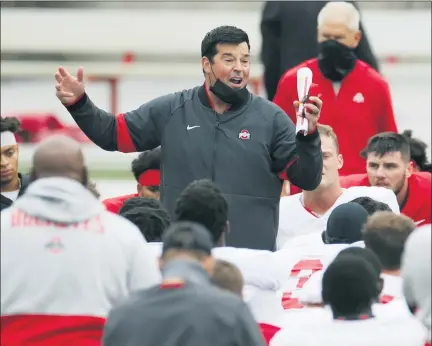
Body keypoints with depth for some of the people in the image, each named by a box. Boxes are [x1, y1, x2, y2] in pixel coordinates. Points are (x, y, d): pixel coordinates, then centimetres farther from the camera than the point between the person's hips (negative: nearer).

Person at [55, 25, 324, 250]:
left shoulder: (270, 118, 3)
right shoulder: (171, 110, 7)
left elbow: (308, 180, 0)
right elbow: (113, 134, 14)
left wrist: (309, 135, -17)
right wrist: (79, 104, 1)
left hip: (251, 260, -1)